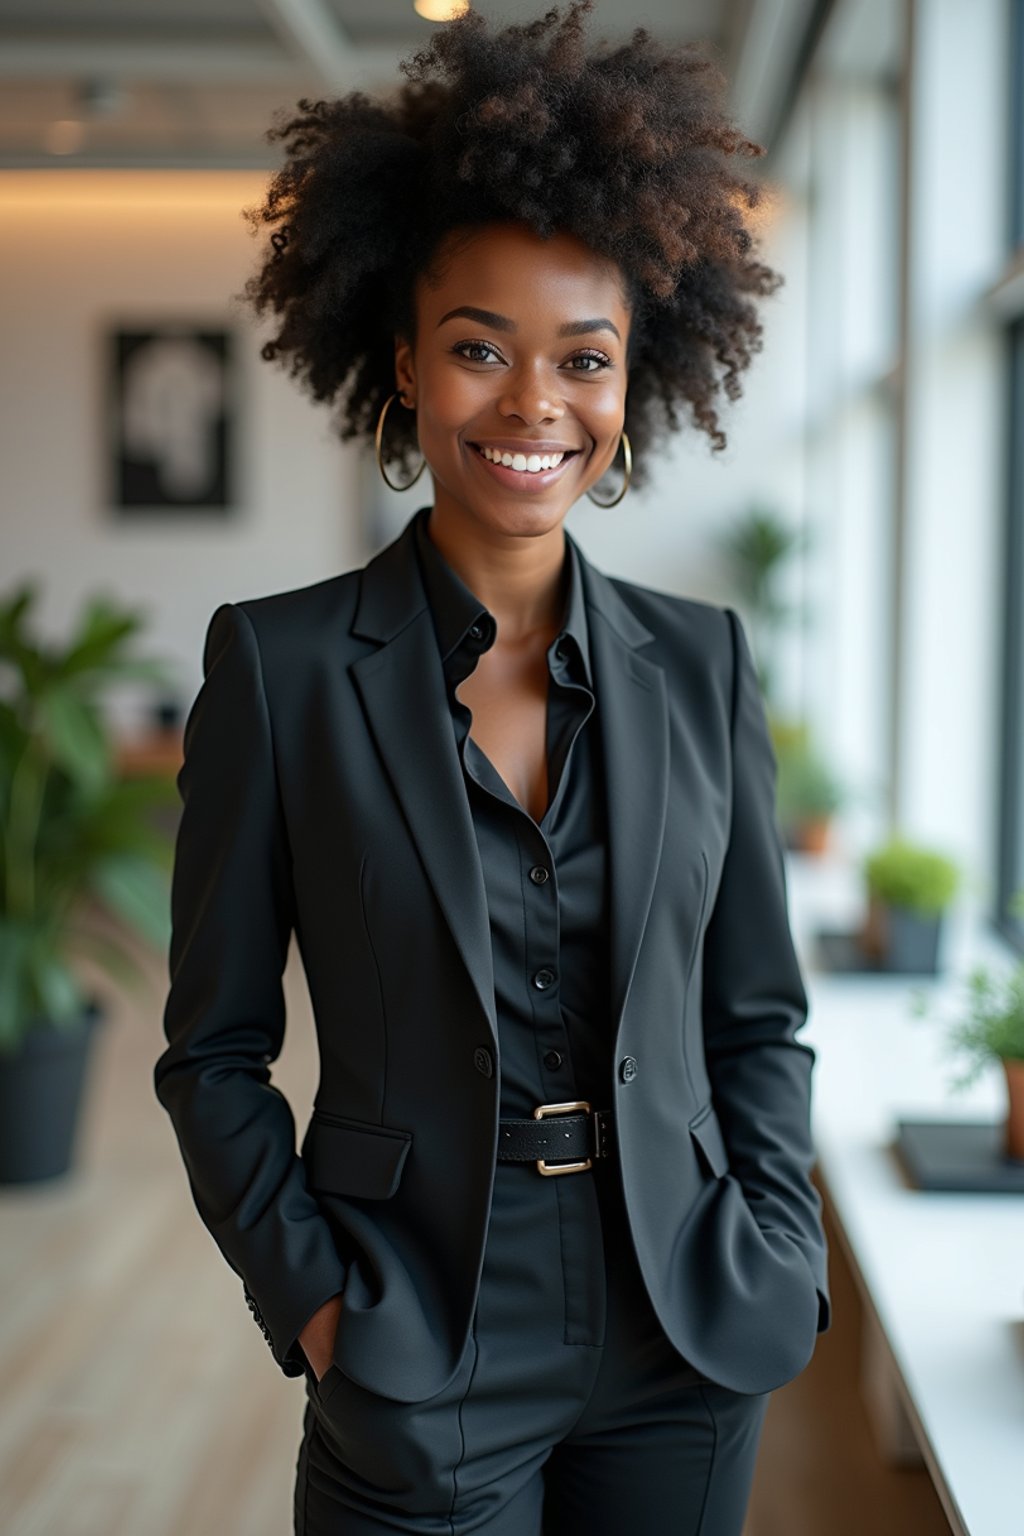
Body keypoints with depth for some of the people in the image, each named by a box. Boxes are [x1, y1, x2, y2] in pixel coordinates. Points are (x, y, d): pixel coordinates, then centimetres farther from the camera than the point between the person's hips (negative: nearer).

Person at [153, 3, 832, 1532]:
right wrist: (308, 1294, -9)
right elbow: (214, 1049, -2)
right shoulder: (281, 665, -7)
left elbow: (759, 1014, 8)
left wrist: (772, 1261, -1)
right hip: (421, 1366, -3)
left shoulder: (701, 662, 1)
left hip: (683, 1361, 3)